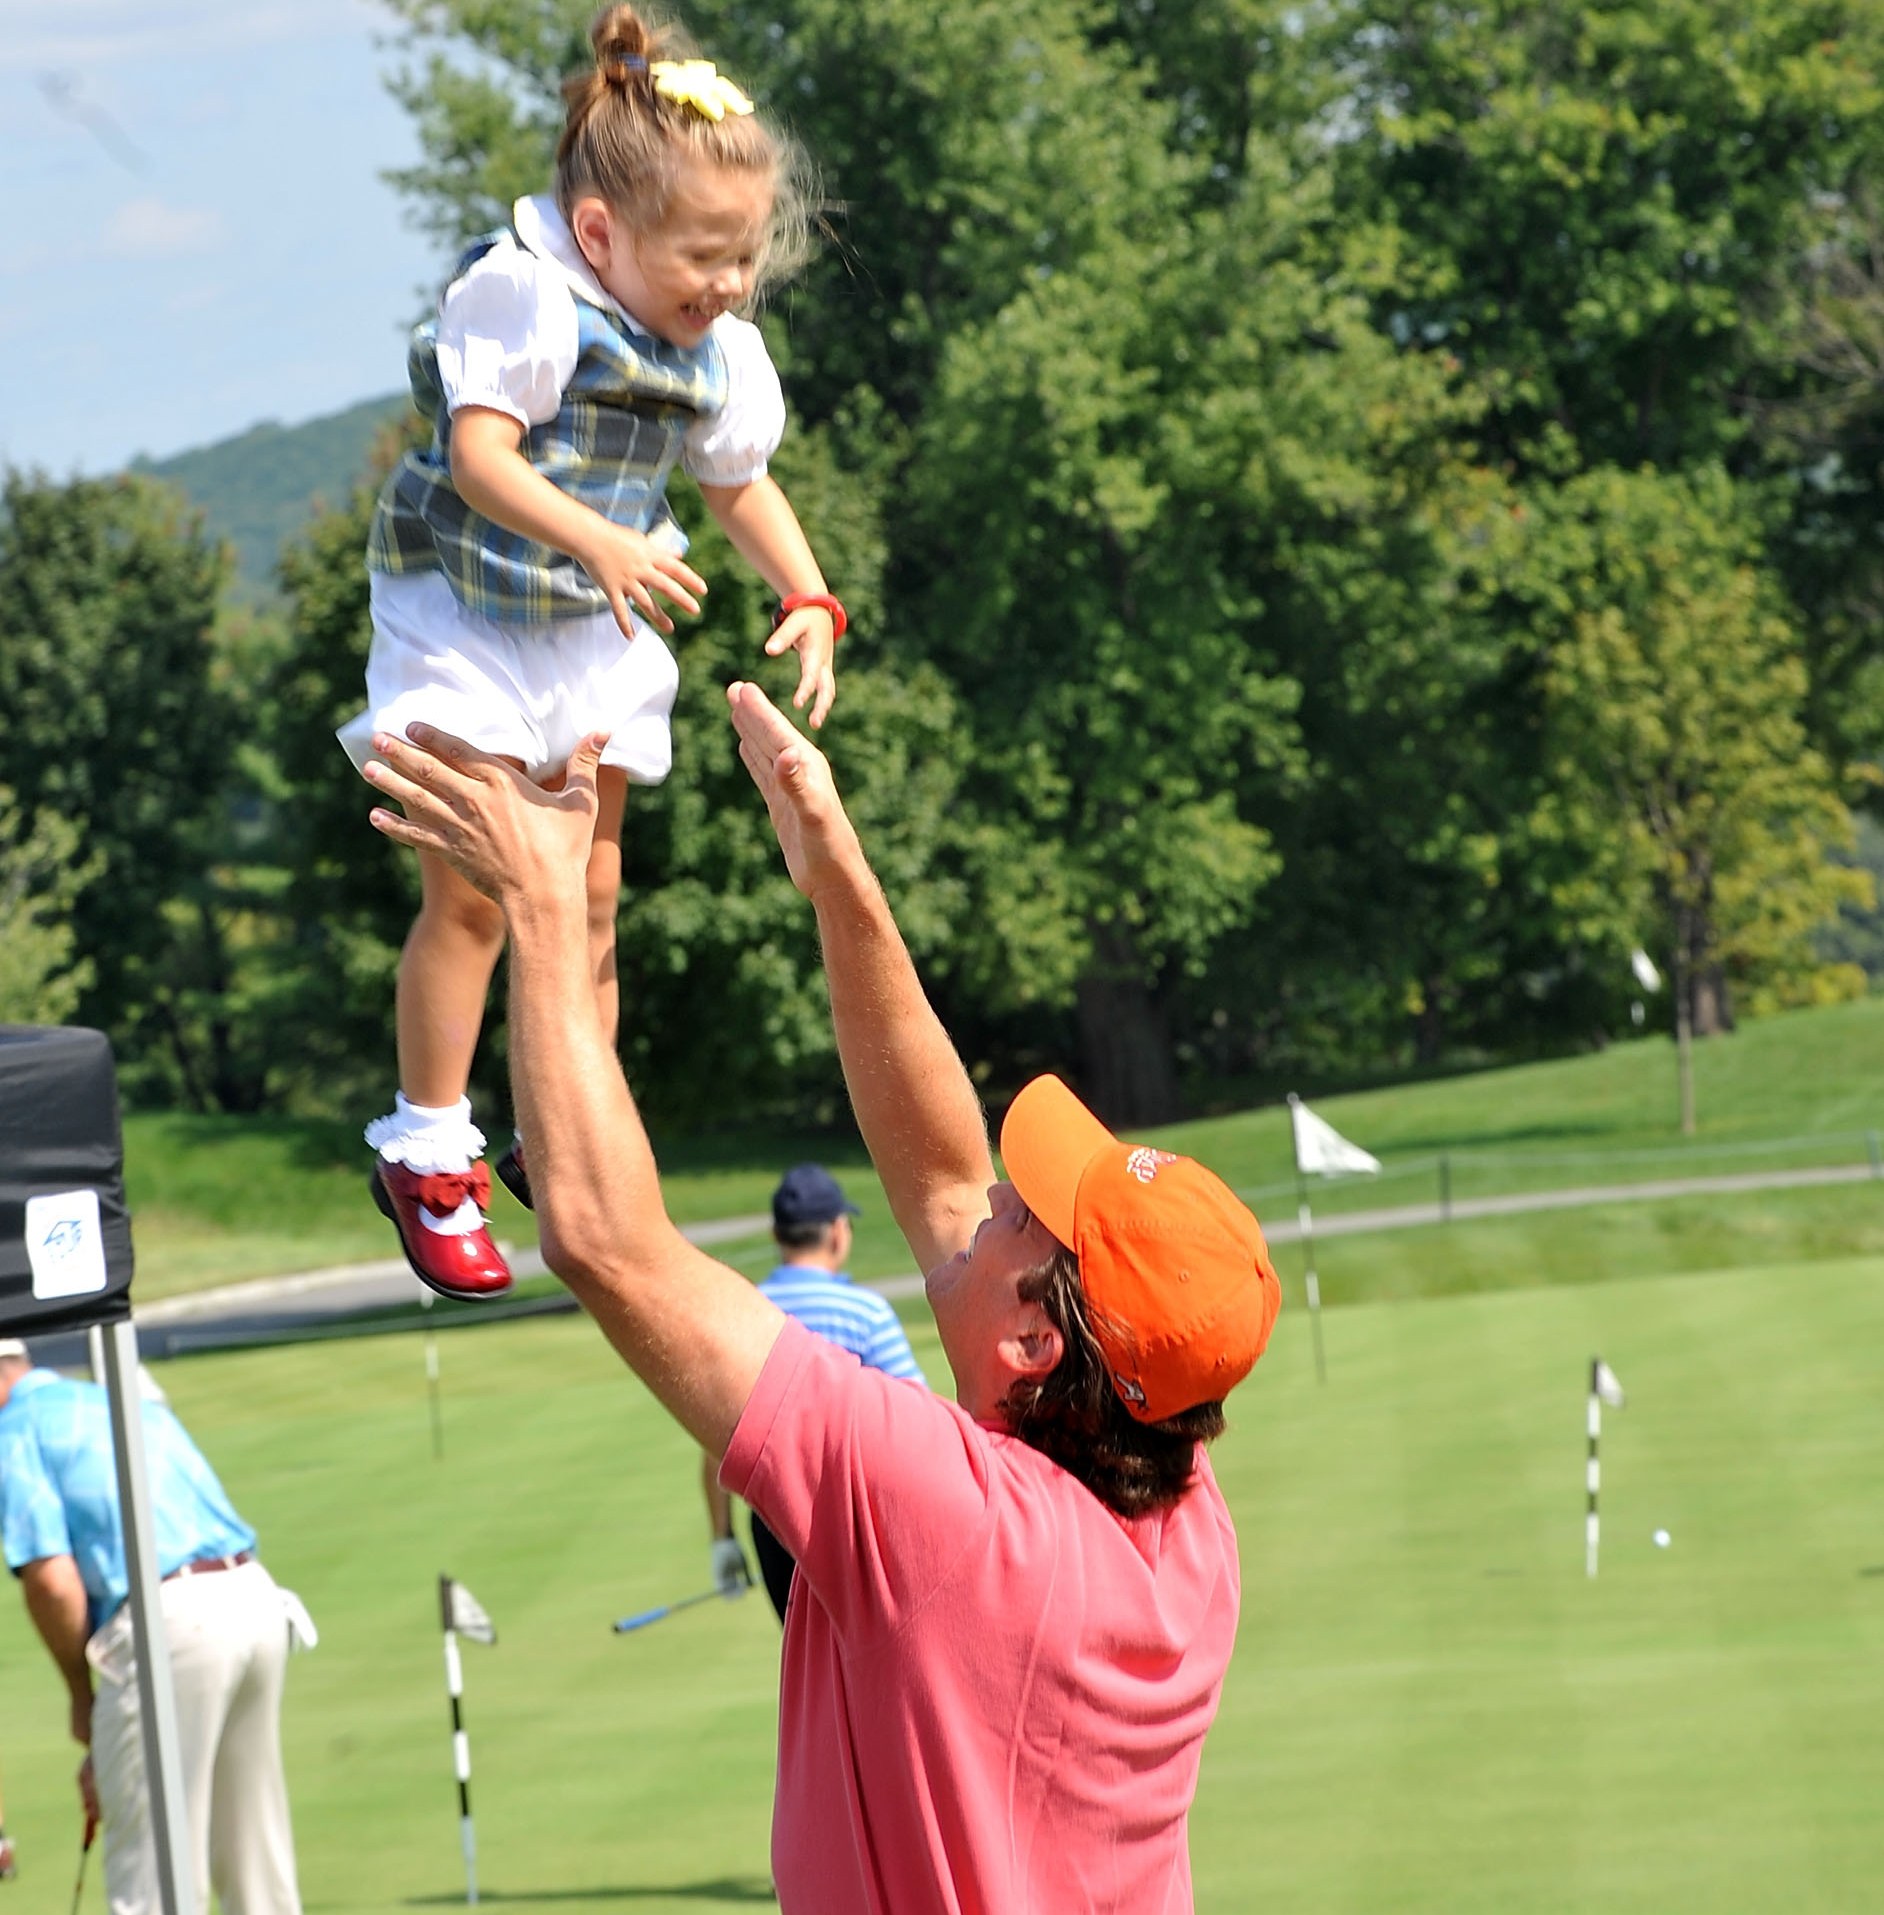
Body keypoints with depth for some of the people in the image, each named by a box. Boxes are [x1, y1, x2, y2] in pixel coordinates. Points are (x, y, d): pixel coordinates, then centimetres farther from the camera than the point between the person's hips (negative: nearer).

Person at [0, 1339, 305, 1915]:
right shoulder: (130, 1403, 25)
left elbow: (51, 1581, -12)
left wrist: (81, 1696, 5)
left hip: (168, 1624, -8)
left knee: (152, 1867, 0)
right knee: (254, 1843, 18)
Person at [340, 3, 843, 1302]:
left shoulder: (721, 352, -2)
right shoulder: (526, 295, -23)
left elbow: (743, 482, 13)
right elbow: (480, 457, -31)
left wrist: (808, 601, -2)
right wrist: (597, 541, -44)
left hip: (600, 638, 6)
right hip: (466, 622, -6)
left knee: (588, 891, 10)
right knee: (470, 893, -6)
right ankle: (427, 1155, 6)